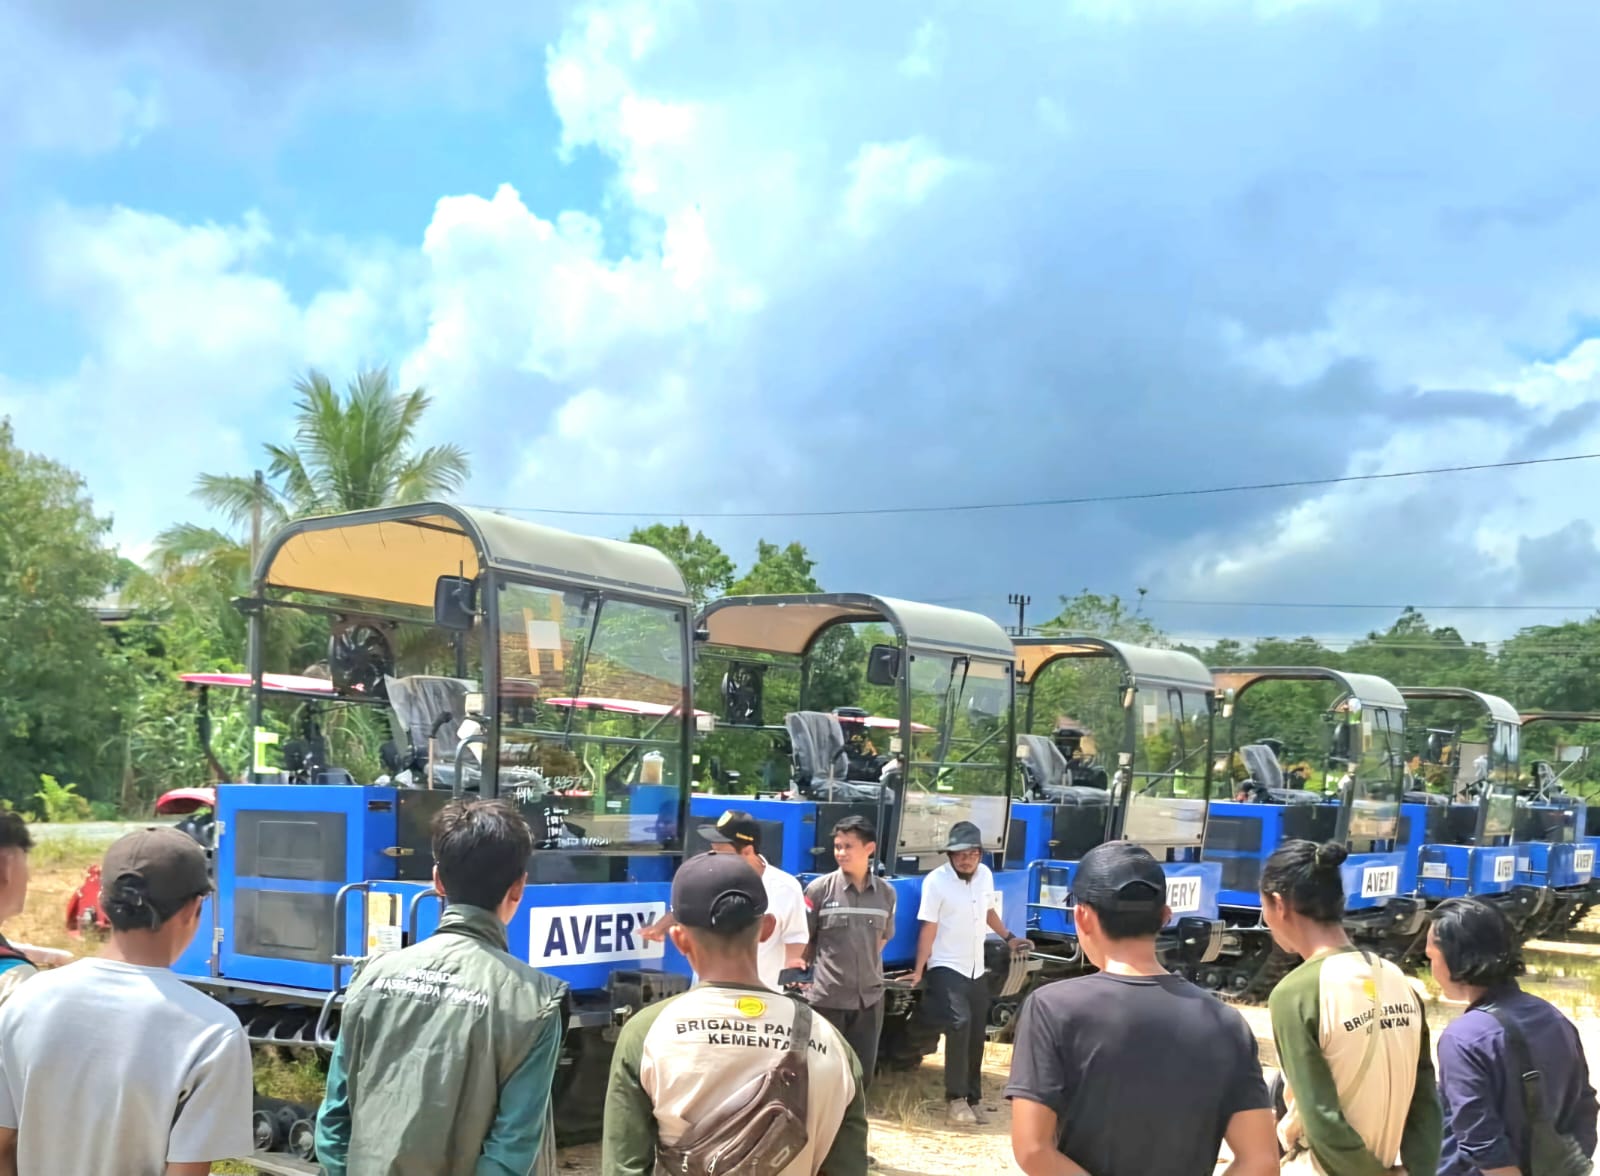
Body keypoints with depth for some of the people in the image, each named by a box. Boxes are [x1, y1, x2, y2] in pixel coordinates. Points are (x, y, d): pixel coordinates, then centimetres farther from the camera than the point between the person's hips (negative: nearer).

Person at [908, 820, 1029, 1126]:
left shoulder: (985, 875, 3)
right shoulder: (936, 881, -15)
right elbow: (928, 928, -15)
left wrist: (1009, 938, 23)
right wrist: (919, 970, -17)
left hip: (976, 968, 6)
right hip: (946, 967, -6)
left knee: (977, 1034, 8)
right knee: (959, 1024, -22)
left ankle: (973, 1097, 21)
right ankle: (956, 1099, -13)